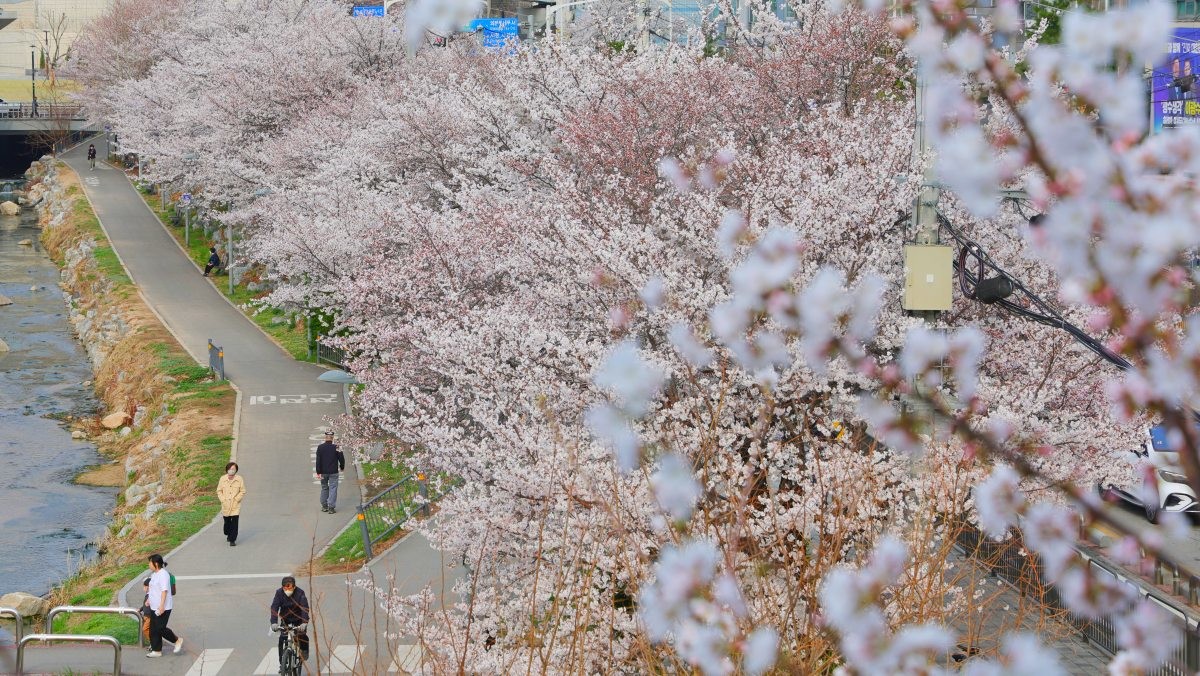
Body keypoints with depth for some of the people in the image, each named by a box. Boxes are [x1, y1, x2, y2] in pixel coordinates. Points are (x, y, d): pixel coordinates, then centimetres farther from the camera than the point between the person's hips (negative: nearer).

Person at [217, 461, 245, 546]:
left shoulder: (239, 479, -6)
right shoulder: (222, 479, -1)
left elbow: (243, 491, -1)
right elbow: (219, 491, 7)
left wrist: (236, 499, -9)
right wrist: (223, 500, -4)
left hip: (235, 505, -2)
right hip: (225, 505, 2)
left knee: (234, 522, -10)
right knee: (227, 521, 14)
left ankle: (232, 540, -6)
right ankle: (228, 534, 41)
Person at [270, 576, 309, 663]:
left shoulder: (300, 593, -25)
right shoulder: (279, 592, -21)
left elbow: (304, 607, -33)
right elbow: (274, 607, -27)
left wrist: (305, 622, -47)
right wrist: (274, 622, -42)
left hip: (298, 619, -1)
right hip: (285, 619, 1)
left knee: (302, 636, -16)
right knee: (282, 638, -13)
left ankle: (304, 651, 16)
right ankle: (282, 661, -1)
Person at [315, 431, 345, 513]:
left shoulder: (320, 447, -4)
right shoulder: (336, 447, -9)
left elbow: (318, 460, -6)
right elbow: (341, 458, -2)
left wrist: (318, 472, -4)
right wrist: (342, 467, 17)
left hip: (323, 472, 2)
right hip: (333, 472, -2)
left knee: (324, 488, 17)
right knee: (333, 489, 1)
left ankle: (324, 506, 21)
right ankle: (331, 508, -5)